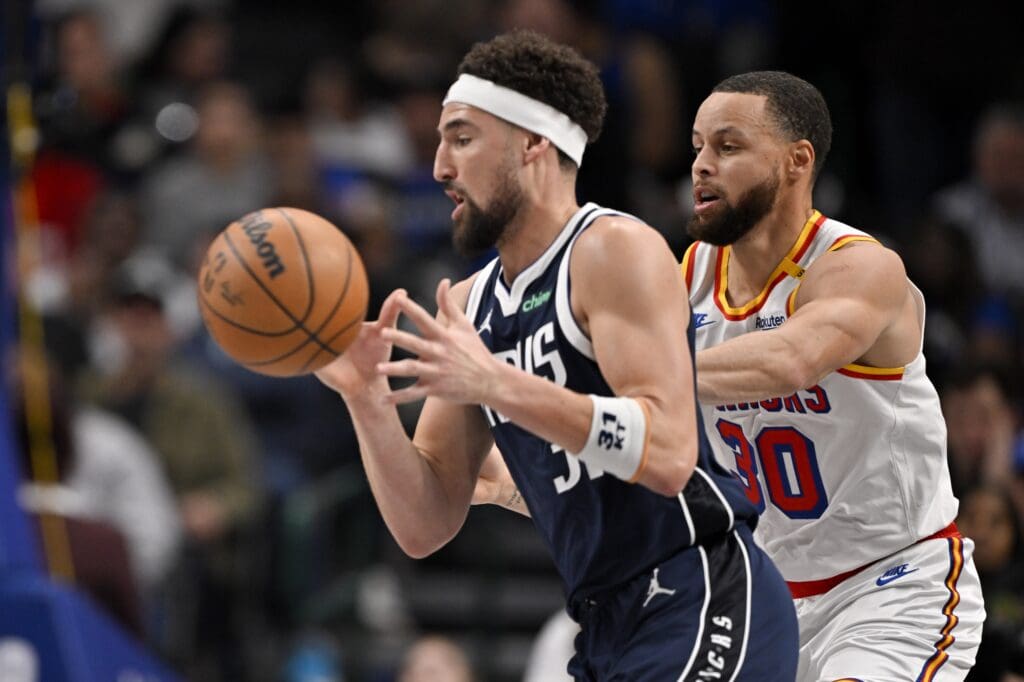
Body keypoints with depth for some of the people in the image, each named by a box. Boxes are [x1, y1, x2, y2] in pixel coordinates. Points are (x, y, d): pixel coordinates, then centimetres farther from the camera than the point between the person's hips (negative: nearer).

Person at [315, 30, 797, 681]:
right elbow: (426, 527, 10)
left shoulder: (614, 250, -10)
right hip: (610, 628, 9)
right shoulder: (468, 306, 13)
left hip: (703, 609, -9)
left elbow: (666, 454, -24)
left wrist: (496, 384, -28)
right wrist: (368, 402, -5)